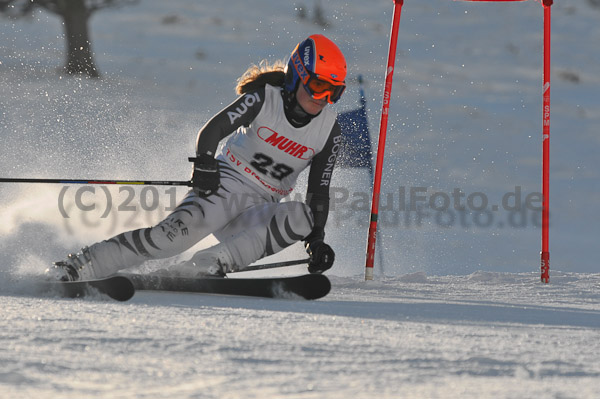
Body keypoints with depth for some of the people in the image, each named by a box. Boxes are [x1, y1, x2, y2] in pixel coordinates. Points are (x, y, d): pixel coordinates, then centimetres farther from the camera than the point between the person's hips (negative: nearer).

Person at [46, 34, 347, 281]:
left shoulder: (329, 131, 1)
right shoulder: (265, 98, -10)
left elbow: (319, 192, 6)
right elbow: (212, 130, -21)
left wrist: (317, 240, -6)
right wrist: (204, 162, -42)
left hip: (257, 214, 4)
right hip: (227, 181, -4)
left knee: (303, 216, -28)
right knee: (181, 230, -32)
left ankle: (208, 265, -35)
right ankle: (76, 266, -32)